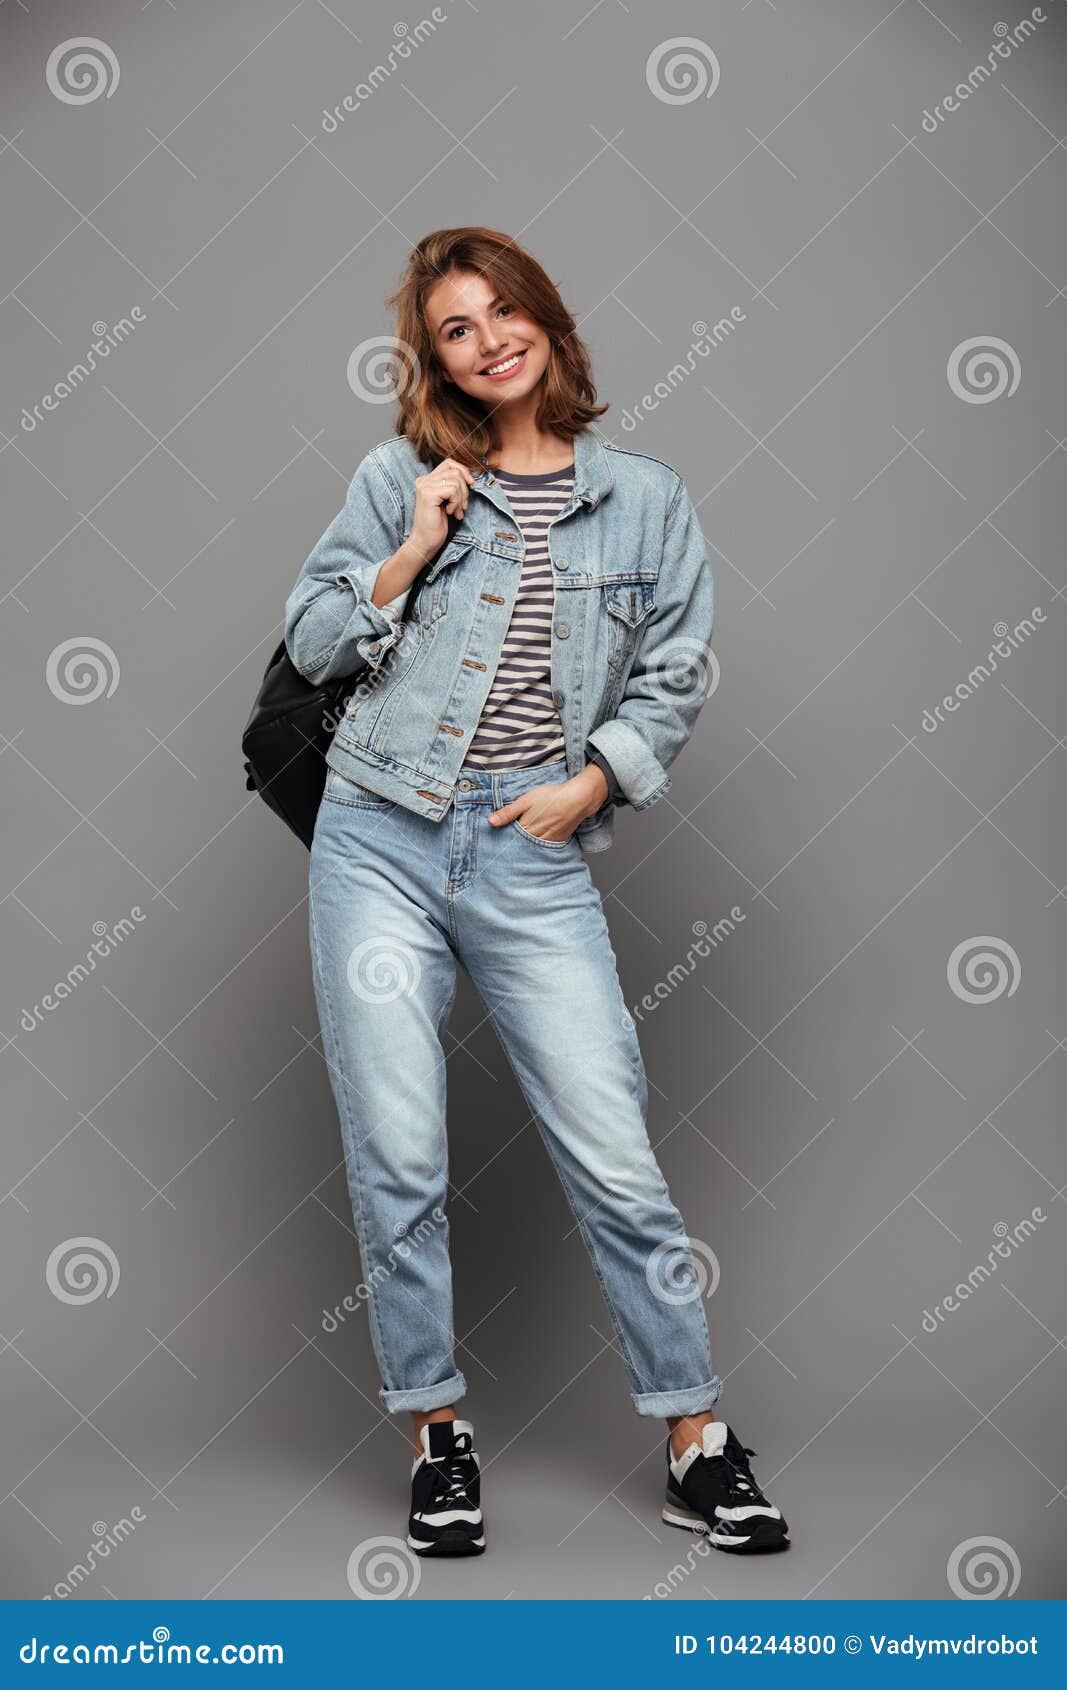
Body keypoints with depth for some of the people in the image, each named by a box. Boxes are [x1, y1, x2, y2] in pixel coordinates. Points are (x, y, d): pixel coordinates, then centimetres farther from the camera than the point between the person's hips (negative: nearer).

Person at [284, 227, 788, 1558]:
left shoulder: (645, 499, 9)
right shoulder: (399, 480, 8)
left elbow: (675, 675, 9)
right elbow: (310, 638, 7)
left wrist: (592, 780, -4)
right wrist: (416, 550, -5)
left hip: (533, 854, 0)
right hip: (380, 839, 1)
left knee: (614, 1157, -3)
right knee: (396, 1159, 2)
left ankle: (695, 1438, 12)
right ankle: (436, 1431, 19)